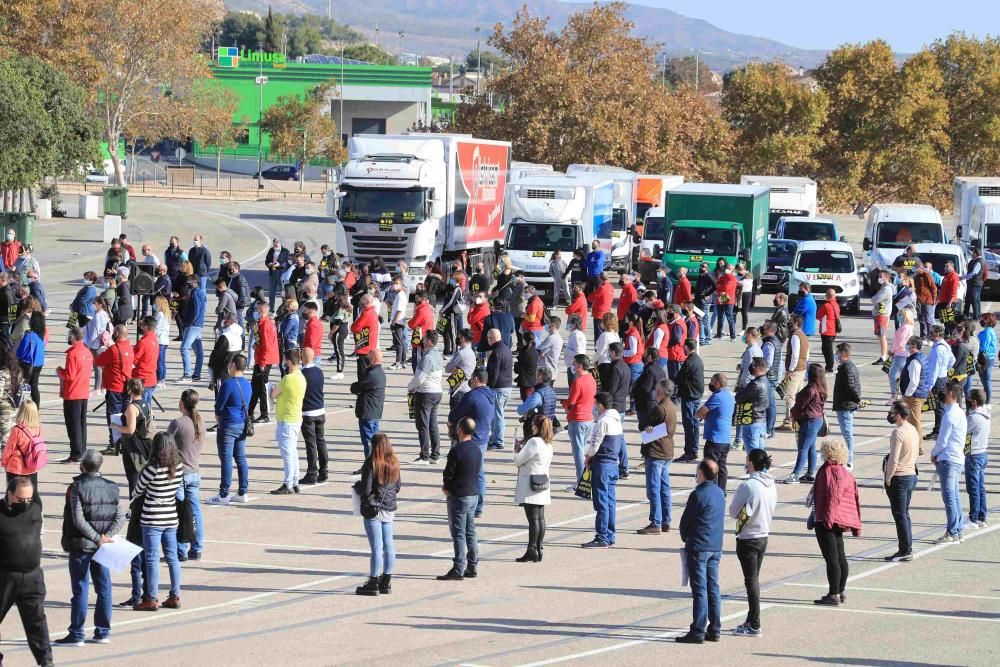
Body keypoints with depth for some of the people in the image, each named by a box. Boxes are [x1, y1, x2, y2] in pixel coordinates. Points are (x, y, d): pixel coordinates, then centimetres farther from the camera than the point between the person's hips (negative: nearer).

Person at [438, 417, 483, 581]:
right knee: (470, 532, 13)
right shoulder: (477, 450, 7)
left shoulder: (456, 451, -19)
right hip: (473, 494, 8)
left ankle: (458, 570, -3)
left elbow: (448, 473, -15)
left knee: (458, 533, -4)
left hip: (458, 496, -8)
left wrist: (446, 487, 7)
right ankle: (472, 567, 17)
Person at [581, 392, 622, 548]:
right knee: (610, 501, 11)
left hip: (601, 464, -9)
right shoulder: (617, 421, 12)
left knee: (601, 501, -6)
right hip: (613, 463, 9)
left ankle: (602, 538, -6)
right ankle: (610, 536, 14)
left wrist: (588, 458, 1)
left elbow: (595, 444, -17)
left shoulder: (603, 421, -16)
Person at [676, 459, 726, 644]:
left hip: (698, 547, -7)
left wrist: (685, 538, 11)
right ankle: (714, 629, 12)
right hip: (716, 548, 7)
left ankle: (698, 632, -6)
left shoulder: (698, 495, -14)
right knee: (713, 589, 10)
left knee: (700, 590, -6)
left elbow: (685, 520, -8)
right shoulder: (720, 493, 9)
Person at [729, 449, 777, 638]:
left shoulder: (747, 486, -20)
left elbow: (734, 512, -11)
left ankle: (754, 626, 1)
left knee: (751, 581, -1)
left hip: (747, 539, -7)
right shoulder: (771, 486, 2)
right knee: (754, 580, 17)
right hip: (764, 536, 7)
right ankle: (751, 621, 25)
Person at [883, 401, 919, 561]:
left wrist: (888, 479, -12)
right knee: (904, 514, 15)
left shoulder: (898, 432, -19)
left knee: (900, 515, -3)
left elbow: (894, 459, -21)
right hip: (911, 475, 9)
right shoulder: (913, 429, 9)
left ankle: (905, 550, -1)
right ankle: (907, 548, 18)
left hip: (899, 477, -9)